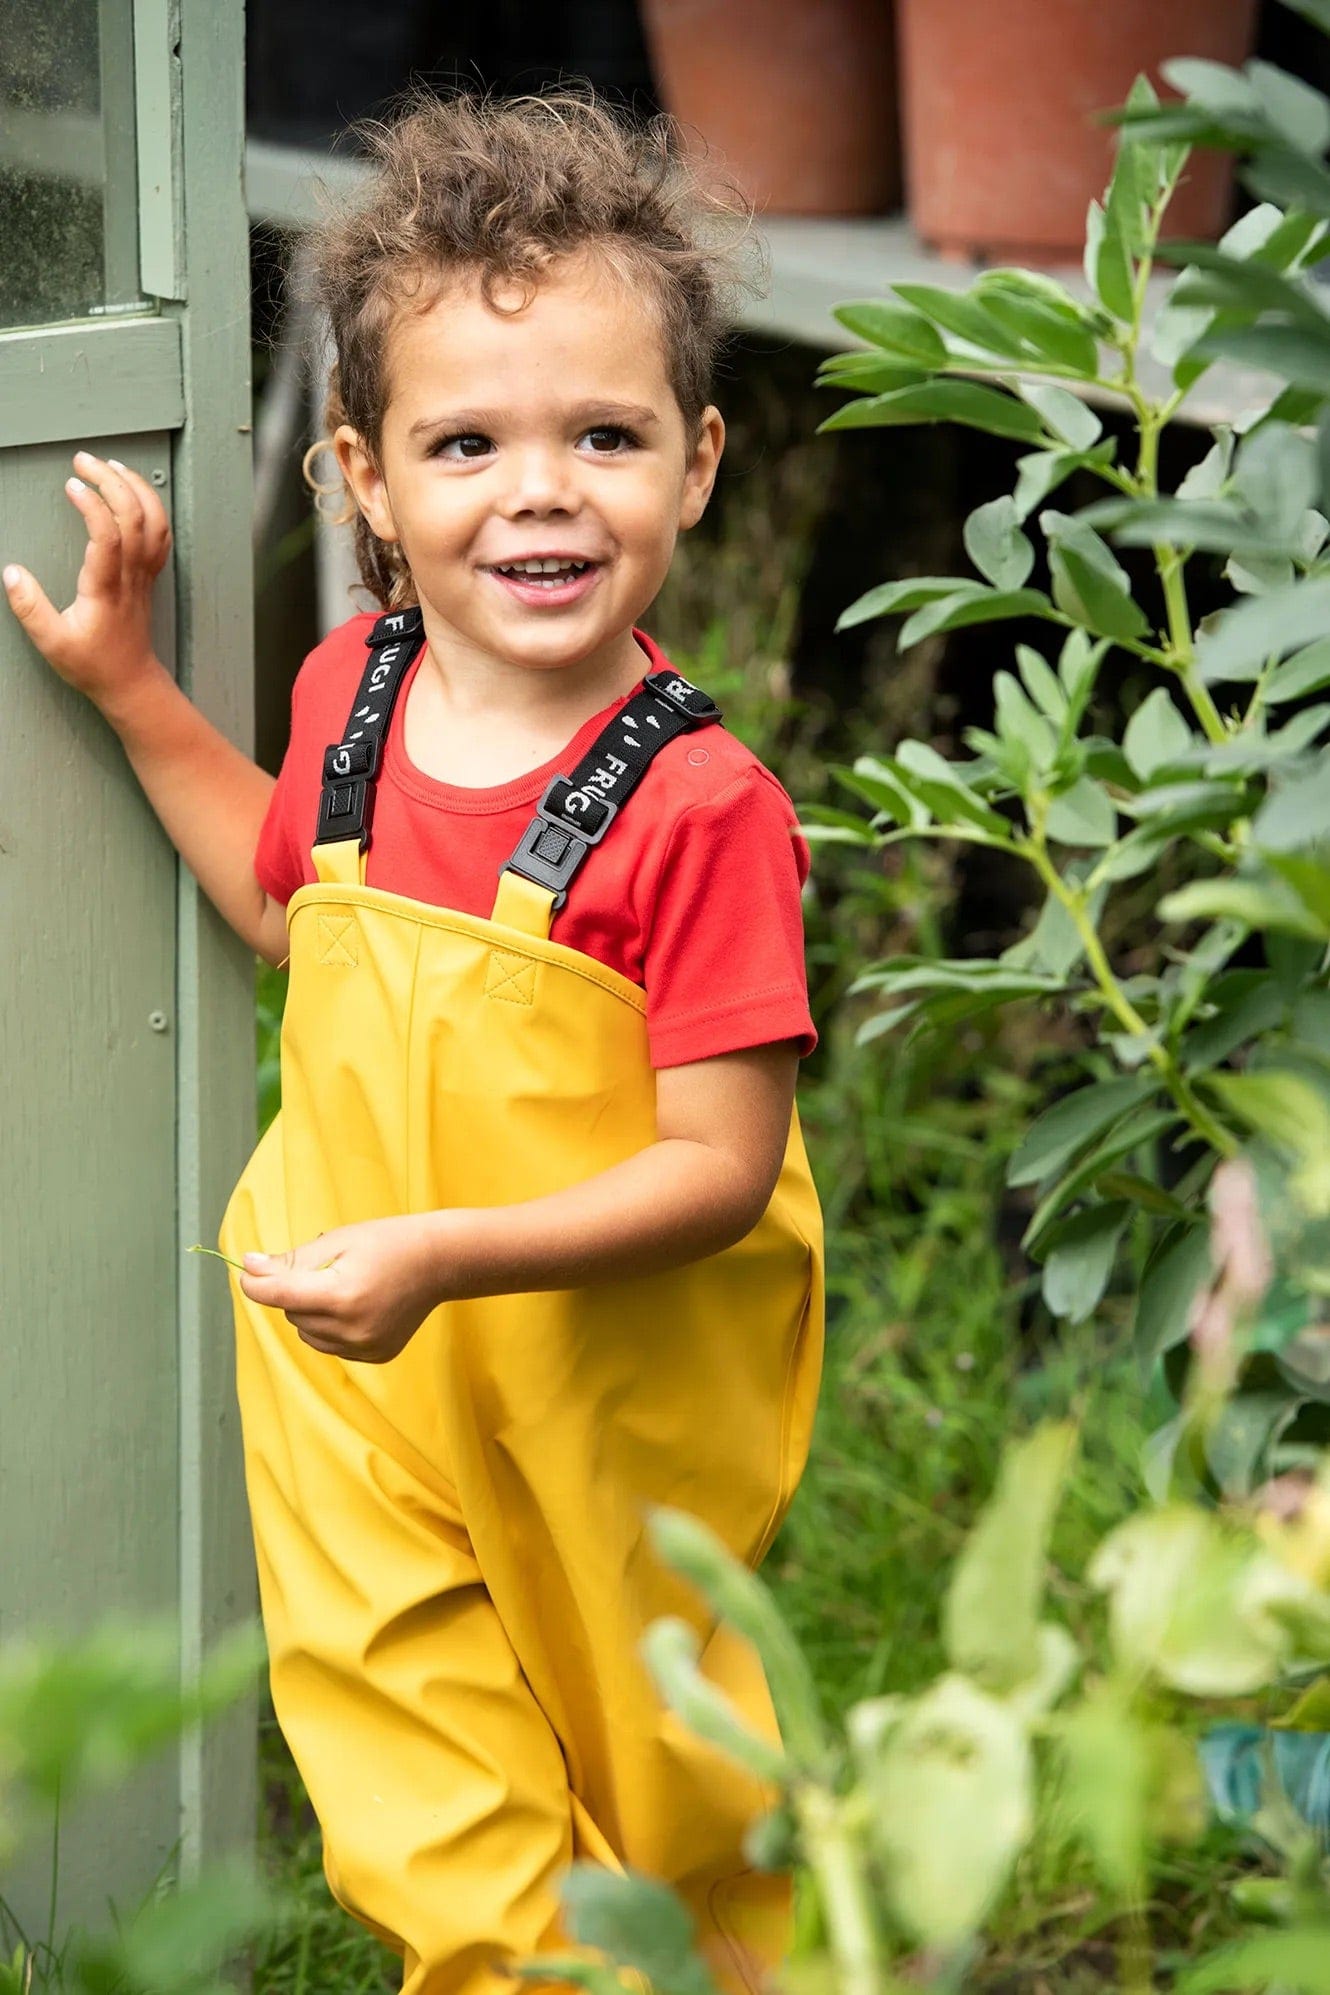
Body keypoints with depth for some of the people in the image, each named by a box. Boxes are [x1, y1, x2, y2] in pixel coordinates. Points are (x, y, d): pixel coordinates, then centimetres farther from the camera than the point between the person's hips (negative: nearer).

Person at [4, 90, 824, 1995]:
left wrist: (446, 1253, -31)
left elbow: (722, 1167, -21)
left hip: (598, 1393, -4)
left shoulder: (698, 807, -23)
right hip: (350, 1362, 4)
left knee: (649, 1784, 20)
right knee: (437, 1817, 13)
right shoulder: (355, 687, -4)